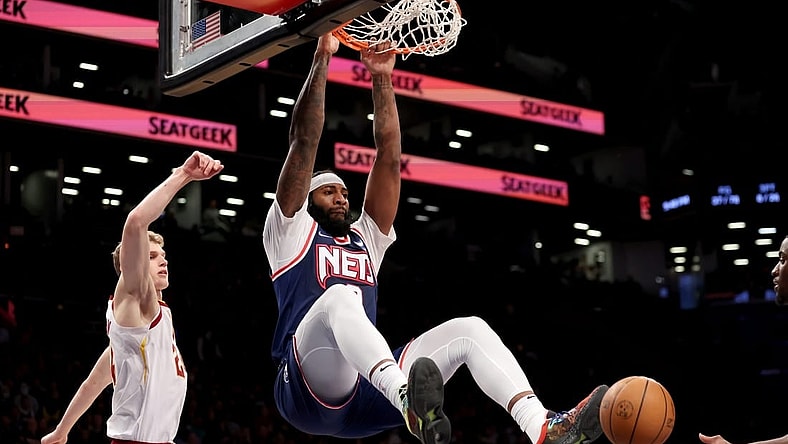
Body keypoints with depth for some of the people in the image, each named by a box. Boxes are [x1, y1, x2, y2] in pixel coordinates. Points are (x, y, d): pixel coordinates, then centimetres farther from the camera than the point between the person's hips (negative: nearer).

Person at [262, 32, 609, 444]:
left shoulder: (366, 237, 31)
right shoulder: (291, 231, 17)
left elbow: (388, 156, 23)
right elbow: (304, 142, 6)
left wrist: (382, 78, 17)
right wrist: (321, 59, 4)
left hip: (367, 398, 6)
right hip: (310, 390, -6)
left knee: (470, 329, -11)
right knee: (339, 296, -36)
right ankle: (410, 403, -64)